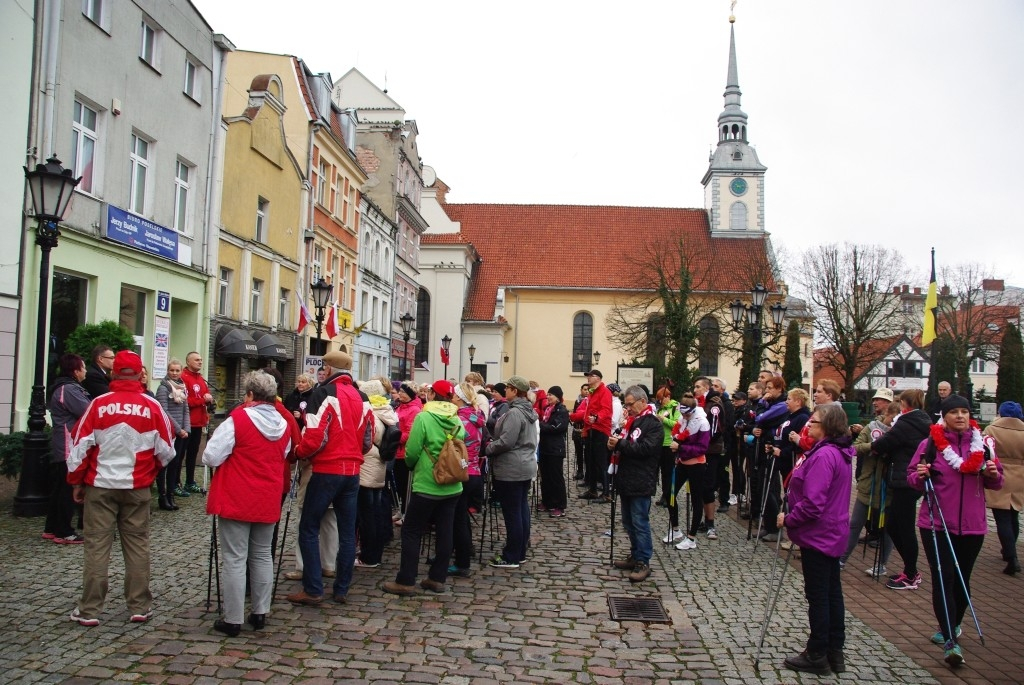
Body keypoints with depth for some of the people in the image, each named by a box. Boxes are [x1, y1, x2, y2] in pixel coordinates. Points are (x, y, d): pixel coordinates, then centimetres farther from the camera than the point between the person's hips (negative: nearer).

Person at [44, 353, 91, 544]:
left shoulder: (67, 387, 16)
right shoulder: (69, 389, -18)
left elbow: (81, 410, 16)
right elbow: (88, 412, -22)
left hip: (64, 447, 11)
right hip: (69, 448, -11)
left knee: (59, 489, 15)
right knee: (69, 490, -4)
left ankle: (51, 528, 22)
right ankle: (64, 533, 1)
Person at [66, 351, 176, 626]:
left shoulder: (99, 404, -9)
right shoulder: (152, 407, -7)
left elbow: (80, 447, -4)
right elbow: (166, 451, 1)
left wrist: (76, 481, 10)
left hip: (100, 486, 0)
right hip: (137, 487, 1)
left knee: (97, 546, 6)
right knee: (137, 545, 9)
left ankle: (89, 610, 11)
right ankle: (140, 607, 14)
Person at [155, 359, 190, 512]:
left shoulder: (182, 387, 12)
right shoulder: (163, 388, -6)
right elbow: (164, 412, -12)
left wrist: (186, 429, 1)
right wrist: (179, 429, -13)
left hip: (180, 433, 6)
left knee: (175, 463, 8)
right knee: (163, 464, -1)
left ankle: (170, 495, 14)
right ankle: (163, 497, 3)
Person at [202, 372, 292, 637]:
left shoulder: (237, 419, -14)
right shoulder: (283, 424, 3)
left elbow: (211, 457, -13)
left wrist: (234, 457, 6)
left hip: (237, 500, -5)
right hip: (269, 501, 5)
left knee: (234, 558, 2)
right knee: (262, 556, 16)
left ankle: (233, 619, 7)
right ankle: (260, 612, 21)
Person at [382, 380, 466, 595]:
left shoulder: (424, 417, -13)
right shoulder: (457, 420, 3)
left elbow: (411, 452, -13)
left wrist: (413, 465, 7)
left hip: (427, 485, -6)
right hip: (452, 486, 6)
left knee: (411, 532, 3)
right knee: (444, 532, 10)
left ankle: (405, 581, 5)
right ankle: (437, 578, 17)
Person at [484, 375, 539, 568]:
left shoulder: (514, 413, -19)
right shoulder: (528, 411, 13)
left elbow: (505, 442, -24)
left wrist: (488, 448, -7)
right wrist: (492, 445, 15)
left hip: (511, 469, -10)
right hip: (525, 466, 10)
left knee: (512, 513, -4)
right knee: (522, 510, 14)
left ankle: (511, 557, 3)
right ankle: (520, 552, 21)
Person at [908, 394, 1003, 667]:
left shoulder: (983, 444, 3)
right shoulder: (931, 443, -4)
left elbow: (996, 483, 11)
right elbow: (912, 477, 0)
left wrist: (993, 474, -11)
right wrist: (920, 475, -22)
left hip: (972, 524, 3)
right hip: (936, 523, -3)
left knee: (962, 579, 15)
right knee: (943, 578, -7)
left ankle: (951, 626, 36)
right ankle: (951, 640, -5)